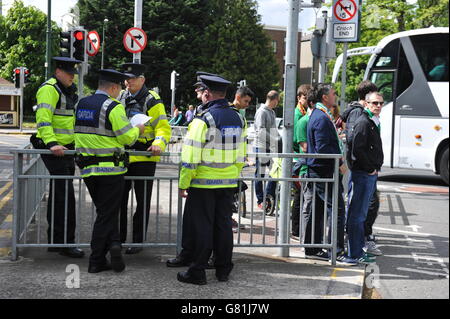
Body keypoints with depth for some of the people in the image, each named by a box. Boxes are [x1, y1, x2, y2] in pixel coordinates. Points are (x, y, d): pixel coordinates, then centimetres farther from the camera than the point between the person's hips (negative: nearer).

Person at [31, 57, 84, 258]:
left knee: (58, 195, 13)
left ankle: (55, 240, 20)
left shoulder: (68, 91, 19)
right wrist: (52, 143, -33)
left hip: (66, 148, 10)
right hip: (53, 149, -10)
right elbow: (43, 119, -23)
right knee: (65, 194, -12)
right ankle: (66, 243, -8)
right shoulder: (49, 90, -12)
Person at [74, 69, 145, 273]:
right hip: (110, 168, -6)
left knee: (105, 211, 17)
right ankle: (96, 261, 1)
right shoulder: (113, 107, -13)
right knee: (107, 214, 3)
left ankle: (113, 243, 3)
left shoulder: (82, 104, 9)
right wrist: (137, 130, 7)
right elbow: (127, 137, -12)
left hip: (87, 168, 6)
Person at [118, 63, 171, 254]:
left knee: (142, 202, 3)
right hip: (122, 157, 6)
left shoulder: (152, 101, -7)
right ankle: (118, 238, 21)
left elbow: (163, 128, -11)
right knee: (119, 199, 9)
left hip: (144, 159, -6)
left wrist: (159, 144, -28)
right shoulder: (121, 98, 12)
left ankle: (138, 241, 11)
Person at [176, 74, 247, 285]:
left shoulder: (203, 120, -15)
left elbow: (190, 157, -17)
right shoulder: (238, 119, 7)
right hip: (229, 183, 6)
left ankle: (198, 272, 7)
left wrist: (183, 184, -9)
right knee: (224, 224, 13)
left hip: (204, 182, -6)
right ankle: (223, 269, 20)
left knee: (202, 226, 1)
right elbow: (241, 155, 14)